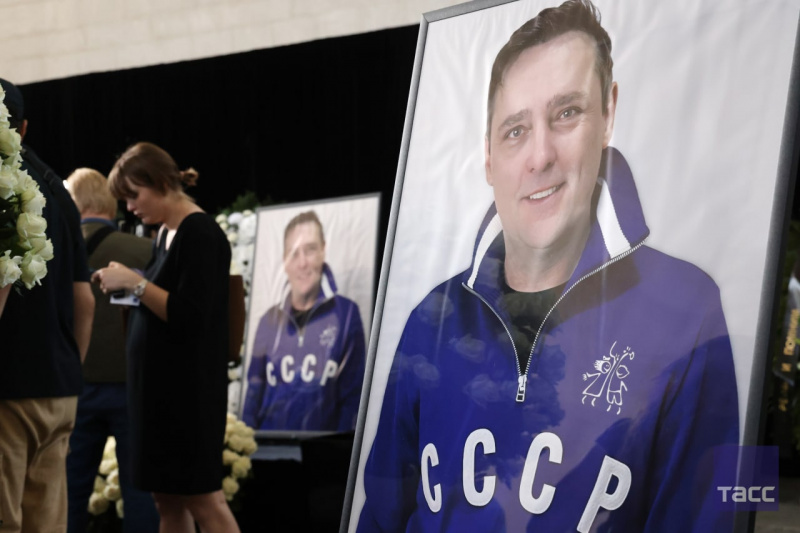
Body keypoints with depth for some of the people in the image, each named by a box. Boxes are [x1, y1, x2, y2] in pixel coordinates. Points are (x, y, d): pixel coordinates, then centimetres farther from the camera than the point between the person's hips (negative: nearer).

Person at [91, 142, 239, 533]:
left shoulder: (199, 233, -14)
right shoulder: (166, 232, 13)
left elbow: (190, 316, -21)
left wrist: (135, 283, -18)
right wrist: (125, 285, 6)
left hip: (188, 386, -9)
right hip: (157, 383, 9)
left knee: (203, 499, -6)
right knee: (166, 499, 9)